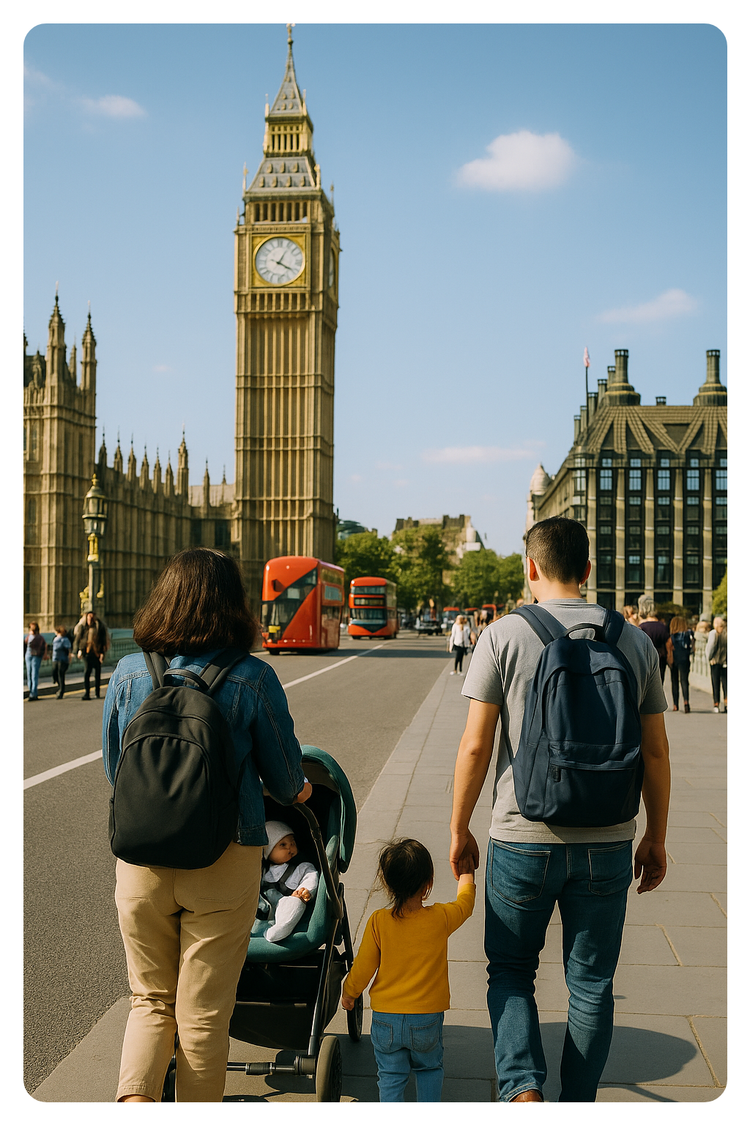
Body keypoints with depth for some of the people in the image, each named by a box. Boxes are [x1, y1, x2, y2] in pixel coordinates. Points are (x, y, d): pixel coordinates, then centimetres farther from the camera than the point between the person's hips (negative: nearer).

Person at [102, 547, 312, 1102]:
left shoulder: (129, 673, -3)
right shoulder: (254, 678, -11)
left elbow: (113, 768, 11)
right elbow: (287, 779, -1)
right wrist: (297, 790, 23)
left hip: (141, 859, 3)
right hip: (224, 862, -2)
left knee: (151, 1000, 17)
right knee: (204, 1013, 11)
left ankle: (134, 1100, -2)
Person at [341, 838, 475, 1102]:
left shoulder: (378, 922, -14)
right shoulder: (441, 918, -13)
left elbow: (363, 967, -6)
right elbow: (465, 901, 9)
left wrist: (348, 992, 14)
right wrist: (466, 876, 29)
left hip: (385, 1018, -1)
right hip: (427, 1018, 1)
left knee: (390, 1075, 15)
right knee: (429, 1068, 24)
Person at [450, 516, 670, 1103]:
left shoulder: (504, 636, -7)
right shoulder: (635, 640, 1)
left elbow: (475, 746, -8)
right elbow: (656, 753, 4)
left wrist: (460, 829, 4)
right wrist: (656, 839, 15)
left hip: (524, 839, -2)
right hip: (607, 841, 2)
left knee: (511, 970, 15)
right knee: (592, 983, 15)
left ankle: (522, 1088, -2)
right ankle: (578, 1104, 23)